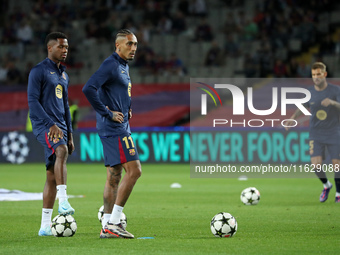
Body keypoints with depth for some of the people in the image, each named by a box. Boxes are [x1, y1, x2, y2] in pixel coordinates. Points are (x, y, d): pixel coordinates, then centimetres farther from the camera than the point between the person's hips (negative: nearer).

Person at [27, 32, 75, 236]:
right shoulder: (38, 71, -3)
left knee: (52, 177, 4)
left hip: (60, 126, 7)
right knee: (61, 151, -36)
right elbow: (32, 101, -12)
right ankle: (63, 200, -44)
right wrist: (51, 124, -21)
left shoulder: (64, 75, 21)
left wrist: (70, 135, 21)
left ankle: (45, 226, 5)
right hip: (44, 125, -7)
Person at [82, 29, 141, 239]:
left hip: (120, 127, 10)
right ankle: (113, 223, -12)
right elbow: (88, 89, -24)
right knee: (134, 170, -13)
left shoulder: (124, 66, 18)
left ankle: (107, 226, 10)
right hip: (114, 129, -10)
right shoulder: (111, 65, -12)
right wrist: (108, 114, -19)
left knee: (114, 176, 9)